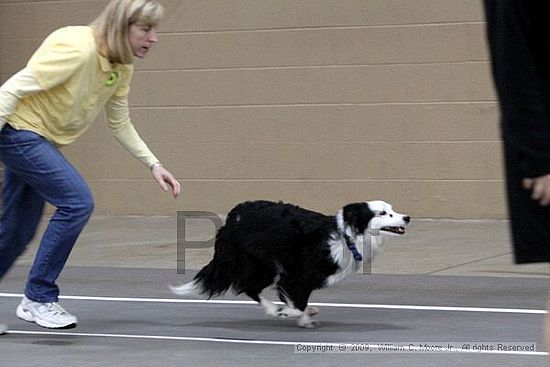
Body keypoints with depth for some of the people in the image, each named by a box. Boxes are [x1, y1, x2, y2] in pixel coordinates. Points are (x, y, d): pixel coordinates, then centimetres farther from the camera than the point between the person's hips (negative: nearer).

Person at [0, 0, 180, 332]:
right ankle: (39, 298, -8)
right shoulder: (77, 48, -26)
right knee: (77, 202, -19)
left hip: (43, 142, 9)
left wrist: (154, 164, 5)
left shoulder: (121, 66, 1)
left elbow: (120, 124, 13)